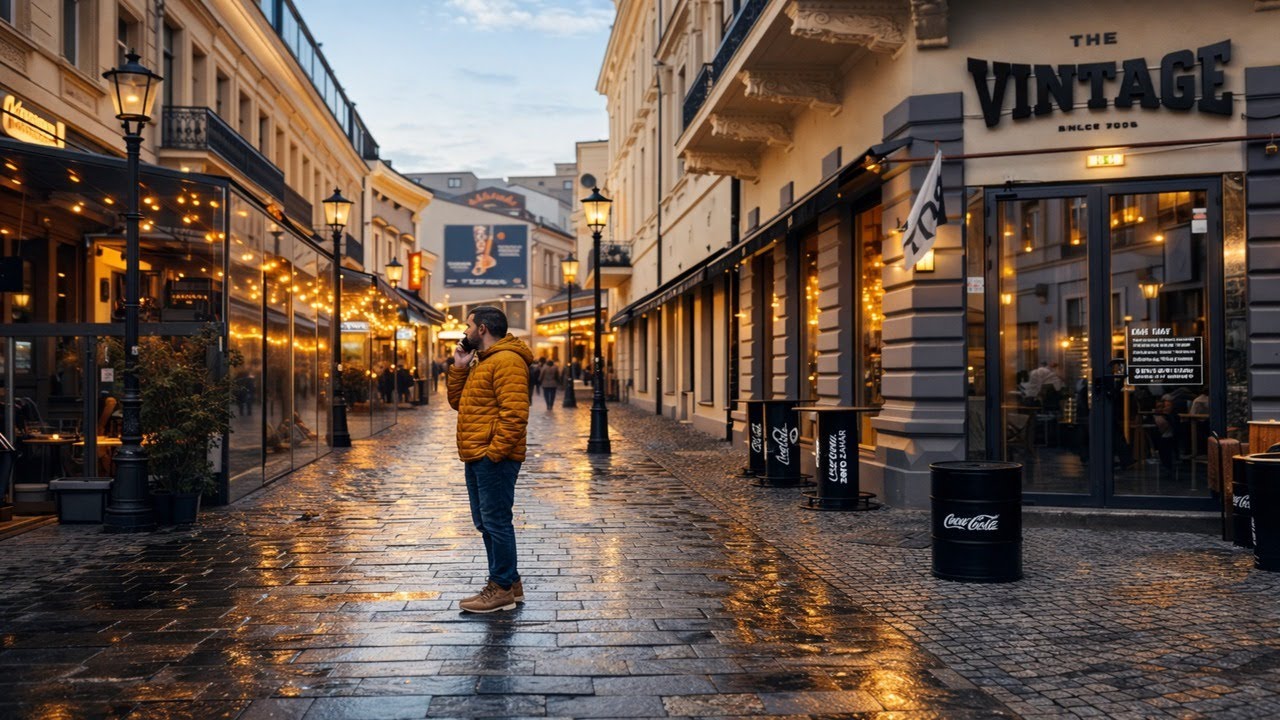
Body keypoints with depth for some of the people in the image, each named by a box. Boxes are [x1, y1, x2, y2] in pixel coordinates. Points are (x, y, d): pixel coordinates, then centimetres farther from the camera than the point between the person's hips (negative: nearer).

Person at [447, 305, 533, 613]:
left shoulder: (506, 361, -14)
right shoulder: (481, 362, 21)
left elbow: (515, 413, -22)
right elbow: (458, 402, 21)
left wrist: (494, 452, -24)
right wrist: (459, 368, 9)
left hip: (494, 458, -11)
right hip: (477, 459, 11)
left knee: (495, 521, -5)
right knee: (487, 522, 15)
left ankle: (502, 589, 3)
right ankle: (510, 582, 24)